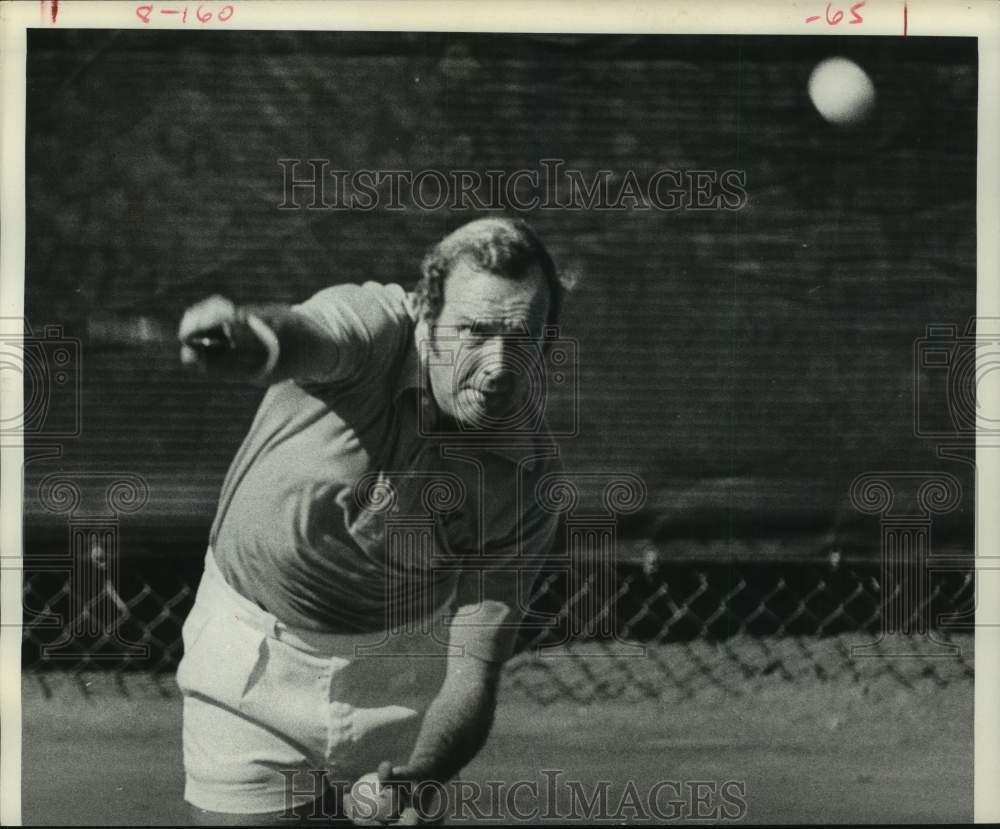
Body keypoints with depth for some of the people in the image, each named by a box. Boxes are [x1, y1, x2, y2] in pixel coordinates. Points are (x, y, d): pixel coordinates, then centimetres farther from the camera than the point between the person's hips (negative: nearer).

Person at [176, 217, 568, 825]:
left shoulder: (529, 477, -19)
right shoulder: (374, 328, -23)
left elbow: (473, 675, -18)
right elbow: (305, 335, -49)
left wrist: (420, 777, -37)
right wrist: (255, 336, -73)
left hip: (402, 675, 2)